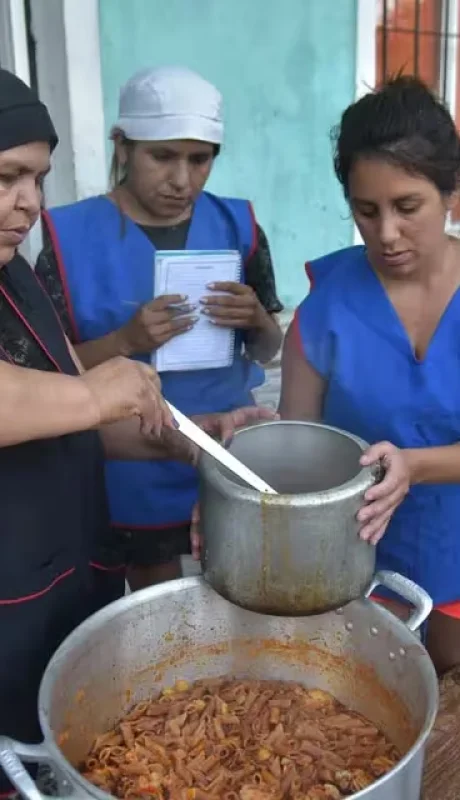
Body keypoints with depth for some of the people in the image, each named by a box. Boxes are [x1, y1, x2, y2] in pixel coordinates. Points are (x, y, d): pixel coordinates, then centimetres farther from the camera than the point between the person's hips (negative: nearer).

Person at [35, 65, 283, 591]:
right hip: (134, 478, -2)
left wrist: (256, 321, -19)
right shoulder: (71, 234, -11)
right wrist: (125, 341, -26)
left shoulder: (236, 225, -2)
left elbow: (267, 351, 4)